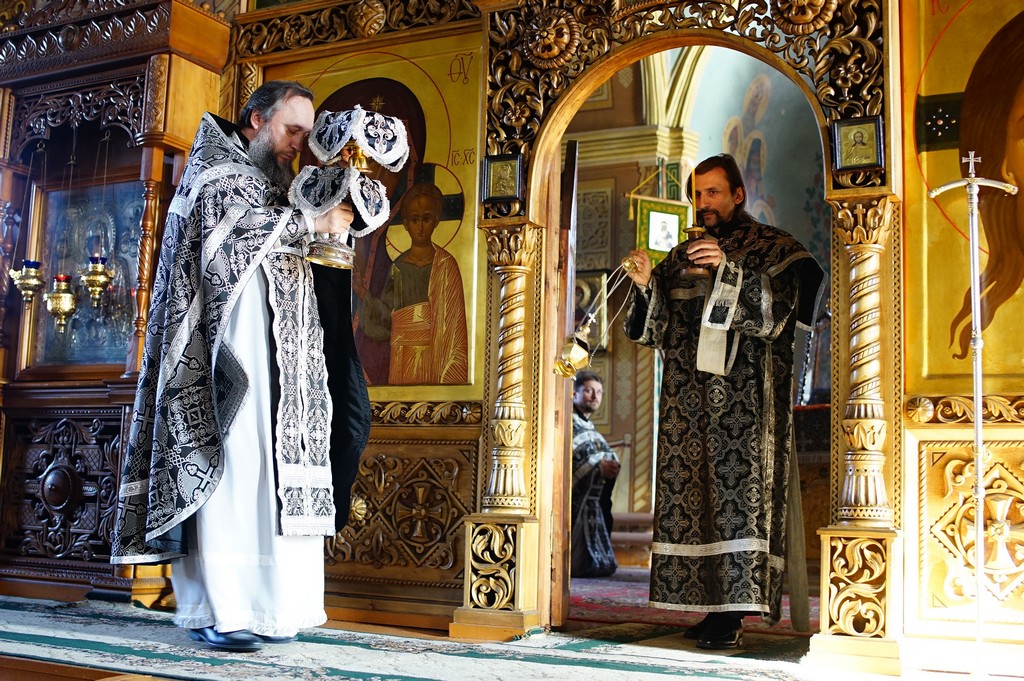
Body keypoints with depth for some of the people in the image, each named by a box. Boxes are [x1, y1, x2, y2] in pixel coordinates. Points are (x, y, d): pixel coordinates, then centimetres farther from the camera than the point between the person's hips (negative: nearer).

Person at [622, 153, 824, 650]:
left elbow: (774, 312, -11)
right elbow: (649, 329, 12)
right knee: (689, 496, 3)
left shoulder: (772, 248, 3)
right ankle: (711, 607, 11)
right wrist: (645, 285, -7)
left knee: (737, 493, -9)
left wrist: (729, 269, -22)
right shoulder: (680, 256, 17)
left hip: (743, 400, -5)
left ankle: (732, 615, -4)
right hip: (688, 402, 5)